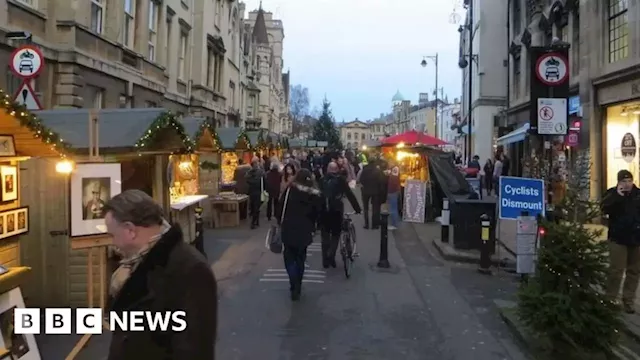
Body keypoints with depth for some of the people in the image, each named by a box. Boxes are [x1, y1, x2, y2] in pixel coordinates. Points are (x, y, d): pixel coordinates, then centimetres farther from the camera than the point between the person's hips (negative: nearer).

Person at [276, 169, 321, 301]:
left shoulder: (290, 189, -6)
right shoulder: (315, 194, 4)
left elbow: (281, 207, -5)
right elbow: (317, 214, 8)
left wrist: (280, 222, 7)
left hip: (289, 230, -3)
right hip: (305, 231, 3)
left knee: (289, 258, 7)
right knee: (300, 258, 18)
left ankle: (294, 288, -8)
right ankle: (297, 287, 23)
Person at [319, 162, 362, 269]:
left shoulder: (322, 180, 10)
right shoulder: (340, 179, 4)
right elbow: (350, 194, 3)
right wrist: (357, 208, 7)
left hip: (323, 210, 2)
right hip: (336, 210, -2)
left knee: (325, 235, 13)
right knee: (335, 234, 11)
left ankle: (326, 260, 12)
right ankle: (331, 256, -6)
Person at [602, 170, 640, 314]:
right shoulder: (612, 193, -4)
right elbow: (604, 209, -20)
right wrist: (617, 196, -28)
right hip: (618, 238, -4)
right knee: (616, 271, -5)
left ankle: (628, 301, 18)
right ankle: (610, 300, 3)